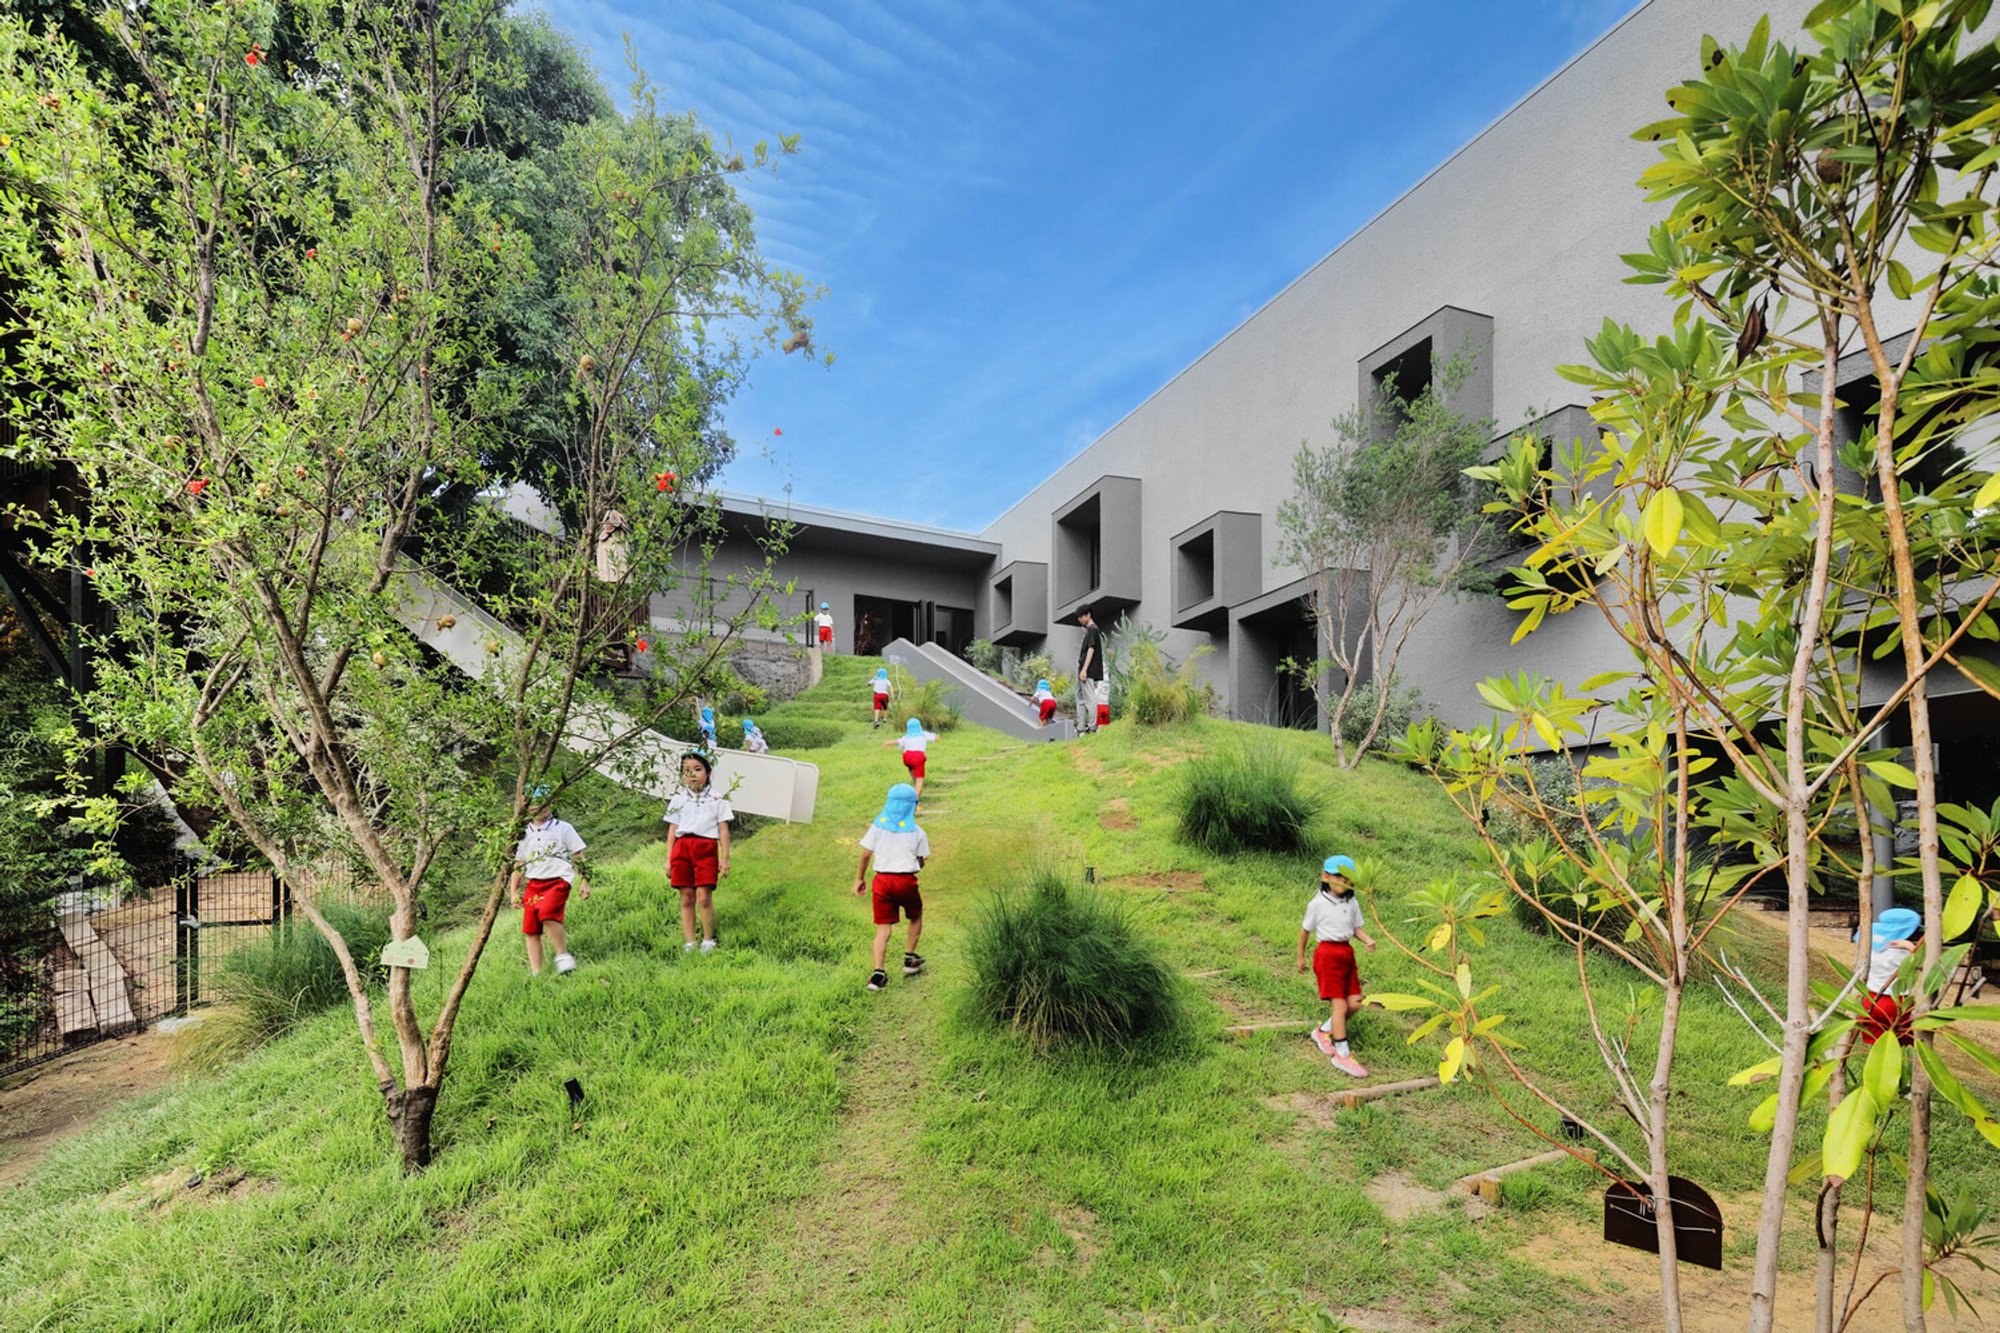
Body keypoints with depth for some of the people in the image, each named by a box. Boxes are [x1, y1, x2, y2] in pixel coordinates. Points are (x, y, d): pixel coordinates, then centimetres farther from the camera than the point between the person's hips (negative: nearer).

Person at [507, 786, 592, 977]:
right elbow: (518, 865, 20)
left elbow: (578, 857, 4)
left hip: (558, 881, -5)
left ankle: (563, 955, -16)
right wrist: (513, 891, 14)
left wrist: (584, 882, -3)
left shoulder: (563, 829, 4)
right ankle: (535, 974, 5)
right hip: (533, 884, 5)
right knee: (531, 930, -1)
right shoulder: (525, 834, 15)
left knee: (547, 914, -30)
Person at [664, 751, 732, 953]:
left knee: (704, 897, -7)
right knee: (686, 898, 4)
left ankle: (708, 940, 6)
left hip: (706, 849, -2)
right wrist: (668, 859, 9)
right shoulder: (678, 800, 14)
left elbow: (723, 830, 6)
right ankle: (688, 942, 10)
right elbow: (672, 831, 14)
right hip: (682, 848, 2)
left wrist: (725, 859, 2)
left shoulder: (716, 799, 8)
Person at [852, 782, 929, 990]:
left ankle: (878, 973, -6)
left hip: (882, 879, 2)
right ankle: (909, 959, 30)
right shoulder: (917, 832, -2)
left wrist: (860, 878, 11)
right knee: (916, 916, 25)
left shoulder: (878, 825, 1)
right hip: (906, 880, -1)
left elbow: (865, 854, 0)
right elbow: (920, 863, 0)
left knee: (883, 927, 5)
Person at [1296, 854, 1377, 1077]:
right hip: (1327, 953, -6)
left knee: (1354, 1004, 6)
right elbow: (1305, 929, 0)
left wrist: (1368, 941, -14)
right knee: (1339, 1004, -8)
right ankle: (1342, 1055, -1)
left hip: (1347, 952, 6)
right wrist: (1300, 957, 6)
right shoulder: (1318, 903, -9)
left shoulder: (1352, 903, 5)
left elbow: (1356, 927, 8)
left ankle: (1323, 1032, 27)